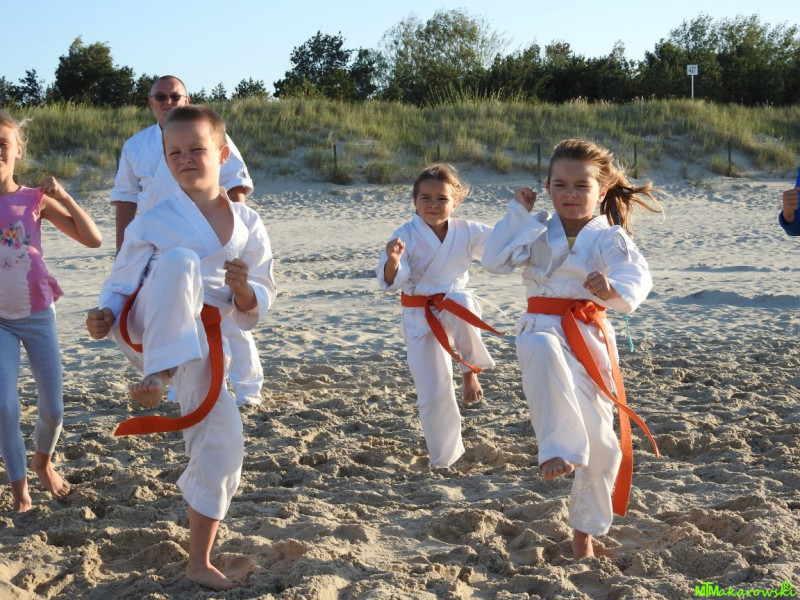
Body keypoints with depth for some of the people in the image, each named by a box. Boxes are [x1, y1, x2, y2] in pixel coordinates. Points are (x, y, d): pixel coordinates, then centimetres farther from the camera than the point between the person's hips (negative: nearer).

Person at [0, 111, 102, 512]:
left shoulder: (35, 200, -5)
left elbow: (93, 239, -7)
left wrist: (63, 197, -16)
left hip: (38, 316, 1)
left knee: (52, 410, 7)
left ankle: (43, 463, 38)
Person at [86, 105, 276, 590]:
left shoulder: (248, 226, 2)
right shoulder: (155, 222, -6)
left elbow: (254, 311, 6)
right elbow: (122, 282, 1)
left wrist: (243, 288, -18)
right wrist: (106, 315, -21)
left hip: (201, 342, 4)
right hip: (147, 330, -3)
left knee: (224, 444, -2)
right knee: (178, 262, -33)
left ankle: (200, 561, 16)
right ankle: (157, 377, -34)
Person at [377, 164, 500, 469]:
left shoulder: (467, 232, -4)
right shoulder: (405, 236, -14)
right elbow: (391, 282, -20)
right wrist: (393, 261, -42)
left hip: (455, 303, 1)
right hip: (420, 316, -1)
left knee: (462, 305, -38)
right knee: (433, 394, -2)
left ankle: (471, 369, -13)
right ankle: (444, 458, 20)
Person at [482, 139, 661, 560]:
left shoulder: (609, 237, -2)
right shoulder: (538, 232, 7)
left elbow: (638, 276, -19)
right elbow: (494, 261, -2)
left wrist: (615, 290, -42)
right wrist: (518, 213, -4)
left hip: (590, 336, 0)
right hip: (543, 329, 0)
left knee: (601, 442, 3)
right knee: (544, 352, -41)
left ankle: (584, 528, 24)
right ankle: (559, 450, -43)